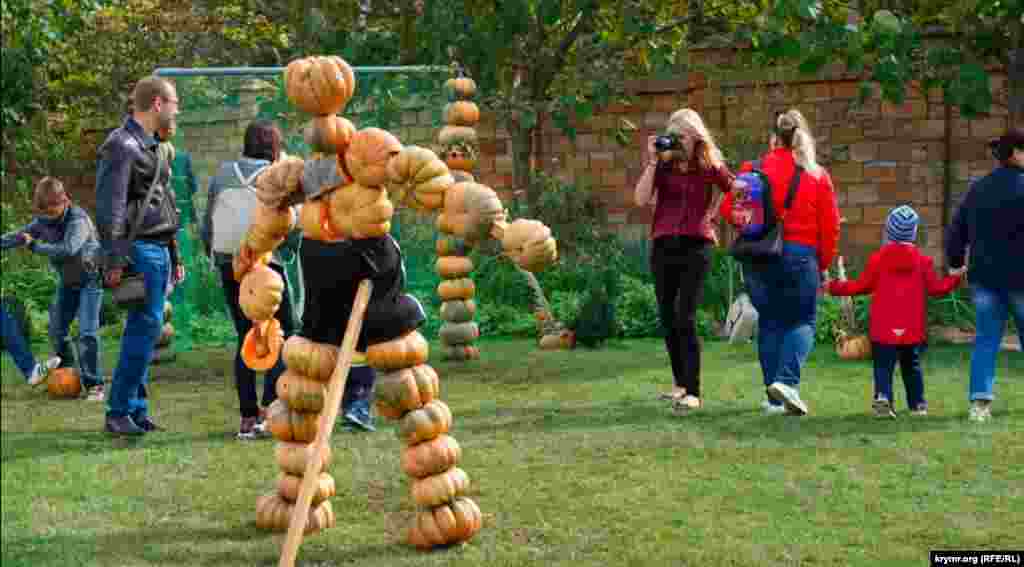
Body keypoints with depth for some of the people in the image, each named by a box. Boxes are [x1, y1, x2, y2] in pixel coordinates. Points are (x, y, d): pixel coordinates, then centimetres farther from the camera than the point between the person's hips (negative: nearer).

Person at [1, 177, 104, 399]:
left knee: (87, 332, -16)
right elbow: (20, 235, 6)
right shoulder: (43, 221, -7)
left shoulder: (78, 219, -27)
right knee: (56, 331, 9)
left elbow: (68, 249, -41)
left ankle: (93, 385, -12)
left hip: (90, 278, -7)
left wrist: (35, 246, -33)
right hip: (67, 281, 7)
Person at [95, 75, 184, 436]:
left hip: (159, 250, 9)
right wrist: (114, 261, -20)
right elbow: (110, 209, -15)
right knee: (145, 328, -11)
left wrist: (174, 255, 24)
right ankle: (119, 412, -6)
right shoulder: (121, 146, -10)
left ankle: (137, 411, 14)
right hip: (140, 250, -9)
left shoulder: (149, 146, 20)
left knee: (144, 331, 10)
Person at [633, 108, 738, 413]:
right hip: (663, 247, 3)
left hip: (695, 247, -3)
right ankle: (680, 382, 27)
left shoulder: (709, 166, 1)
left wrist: (711, 217, 7)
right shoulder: (662, 164, 4)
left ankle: (693, 393, -12)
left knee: (685, 319, -12)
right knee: (667, 318, 10)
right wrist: (652, 161, -9)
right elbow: (641, 199, -7)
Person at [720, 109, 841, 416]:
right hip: (800, 255, -2)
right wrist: (822, 264, 10)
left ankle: (775, 398, 14)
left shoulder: (756, 169, -2)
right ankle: (787, 381, -14)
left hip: (758, 256, 2)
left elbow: (729, 209, -3)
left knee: (770, 322, 12)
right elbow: (830, 227, -2)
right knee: (802, 321, 9)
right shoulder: (818, 176, -2)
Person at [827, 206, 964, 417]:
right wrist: (954, 278, 20)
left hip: (884, 328, -2)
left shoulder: (878, 259, -2)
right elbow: (935, 288, 4)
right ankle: (918, 403, 18)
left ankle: (882, 396, -23)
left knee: (883, 365, -2)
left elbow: (862, 286, 3)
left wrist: (835, 287, 14)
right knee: (911, 366, 15)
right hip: (913, 329, 2)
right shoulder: (922, 261, 1)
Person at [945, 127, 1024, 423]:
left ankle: (980, 401, -7)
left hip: (984, 276, 5)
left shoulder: (977, 189, 9)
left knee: (986, 338, 5)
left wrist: (955, 263, 23)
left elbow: (955, 231, 12)